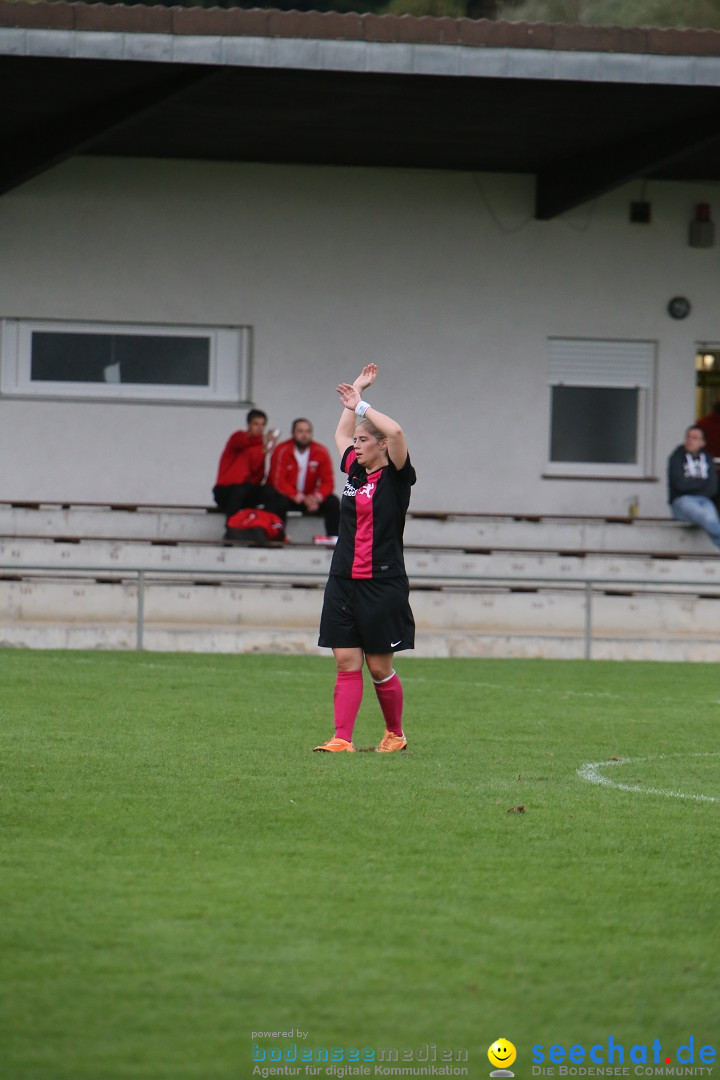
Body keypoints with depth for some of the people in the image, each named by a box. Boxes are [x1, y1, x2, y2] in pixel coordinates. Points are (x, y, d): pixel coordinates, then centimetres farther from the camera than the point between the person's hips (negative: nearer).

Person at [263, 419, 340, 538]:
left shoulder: (320, 452, -6)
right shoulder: (282, 451, -16)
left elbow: (328, 482, -7)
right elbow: (279, 482, -21)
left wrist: (317, 497, -29)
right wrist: (301, 498, -32)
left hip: (309, 496, 4)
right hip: (285, 495, -4)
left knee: (333, 502, -18)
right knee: (280, 503, -37)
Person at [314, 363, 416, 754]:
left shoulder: (396, 477, -5)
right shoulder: (355, 472, 13)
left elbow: (395, 431, -23)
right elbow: (341, 433, 32)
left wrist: (360, 404, -14)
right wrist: (357, 388, 29)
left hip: (382, 584, -6)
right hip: (344, 582, 6)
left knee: (379, 667, 2)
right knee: (346, 663, 0)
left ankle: (395, 734, 20)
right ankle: (342, 739, -3)